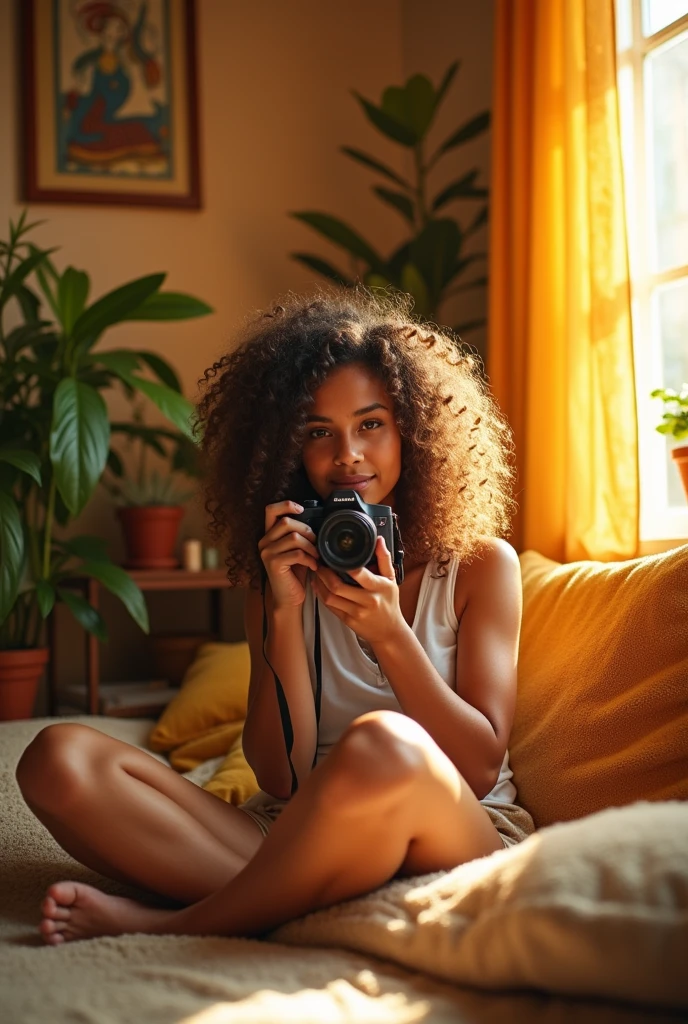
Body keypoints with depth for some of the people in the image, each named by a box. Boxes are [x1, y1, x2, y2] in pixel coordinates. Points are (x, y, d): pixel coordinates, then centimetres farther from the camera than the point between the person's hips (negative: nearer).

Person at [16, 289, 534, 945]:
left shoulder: (481, 564, 5)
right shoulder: (283, 571, 10)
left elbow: (480, 767, -3)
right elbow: (281, 776, 1)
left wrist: (388, 634, -14)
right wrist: (285, 613, -10)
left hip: (463, 841, -2)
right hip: (304, 843, 3)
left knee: (384, 745, -39)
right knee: (61, 759, -15)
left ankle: (174, 924, -18)